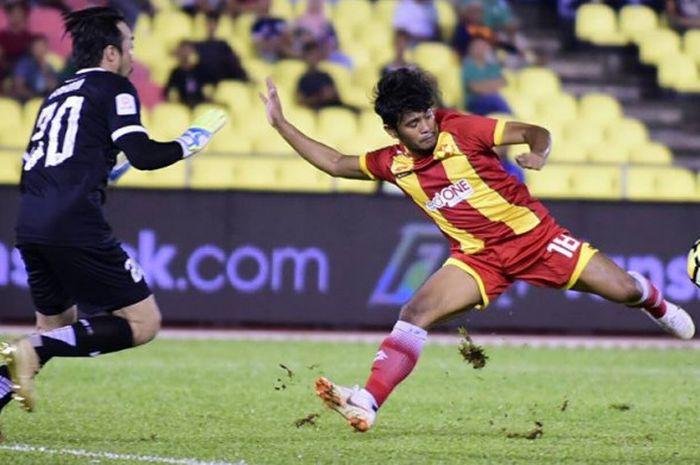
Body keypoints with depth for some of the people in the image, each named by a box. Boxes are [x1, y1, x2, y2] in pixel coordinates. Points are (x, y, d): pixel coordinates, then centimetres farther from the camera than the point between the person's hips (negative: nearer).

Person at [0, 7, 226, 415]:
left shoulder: (58, 95, 25)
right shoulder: (114, 88, 3)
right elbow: (142, 155, -10)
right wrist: (190, 143, 7)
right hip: (76, 228, -8)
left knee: (56, 328, 24)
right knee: (143, 323, -2)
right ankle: (33, 350, -16)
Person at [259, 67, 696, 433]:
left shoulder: (460, 130, -16)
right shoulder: (394, 164, -2)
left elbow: (536, 133, -15)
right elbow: (337, 163, 10)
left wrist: (538, 154, -38)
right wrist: (281, 124, 4)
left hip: (533, 234, -3)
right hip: (479, 256, 3)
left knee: (624, 290, -3)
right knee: (417, 312, -19)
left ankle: (658, 305, 35)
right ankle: (367, 403, -26)